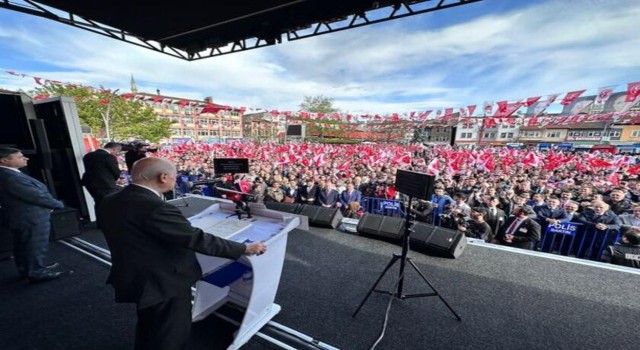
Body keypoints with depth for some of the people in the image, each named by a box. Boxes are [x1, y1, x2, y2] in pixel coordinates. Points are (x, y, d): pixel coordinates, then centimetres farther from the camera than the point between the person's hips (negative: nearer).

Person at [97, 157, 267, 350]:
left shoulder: (109, 202, -4)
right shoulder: (155, 208, -32)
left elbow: (122, 235, 11)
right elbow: (197, 239, -31)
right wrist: (244, 248, -21)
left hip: (134, 278, 9)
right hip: (164, 283, -8)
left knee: (148, 328, 32)